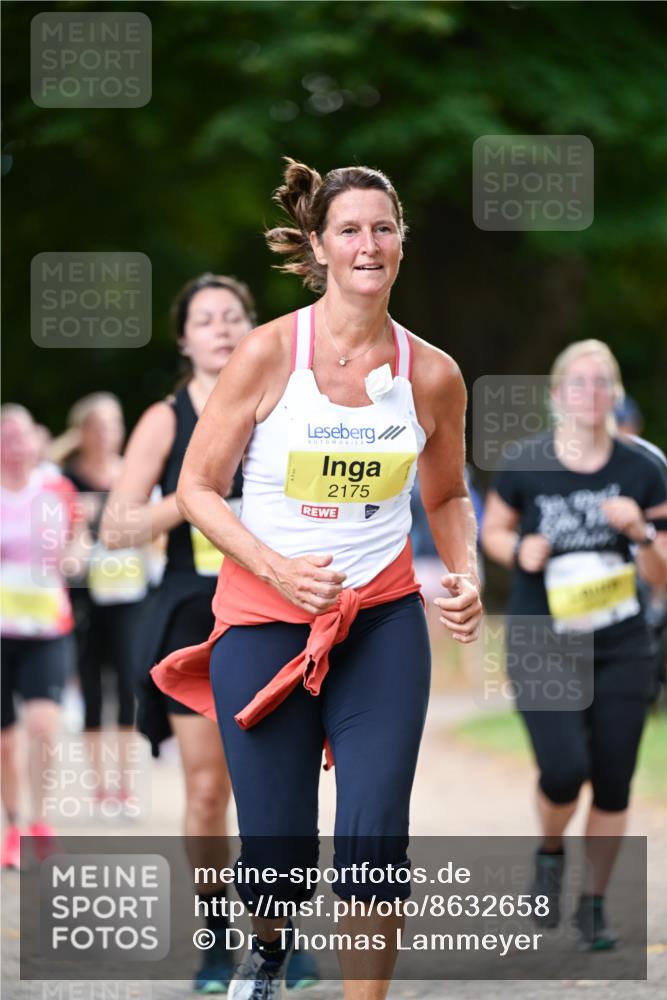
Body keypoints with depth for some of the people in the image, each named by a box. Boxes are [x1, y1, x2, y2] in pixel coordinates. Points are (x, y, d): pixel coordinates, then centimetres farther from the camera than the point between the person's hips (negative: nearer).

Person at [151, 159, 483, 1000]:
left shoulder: (432, 375, -2)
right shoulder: (269, 353, -10)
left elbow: (447, 498, 16)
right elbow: (197, 488, -4)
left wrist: (465, 576, -4)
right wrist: (276, 567, -19)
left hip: (383, 620, 2)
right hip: (264, 617, -1)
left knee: (374, 839, -11)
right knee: (277, 852, 3)